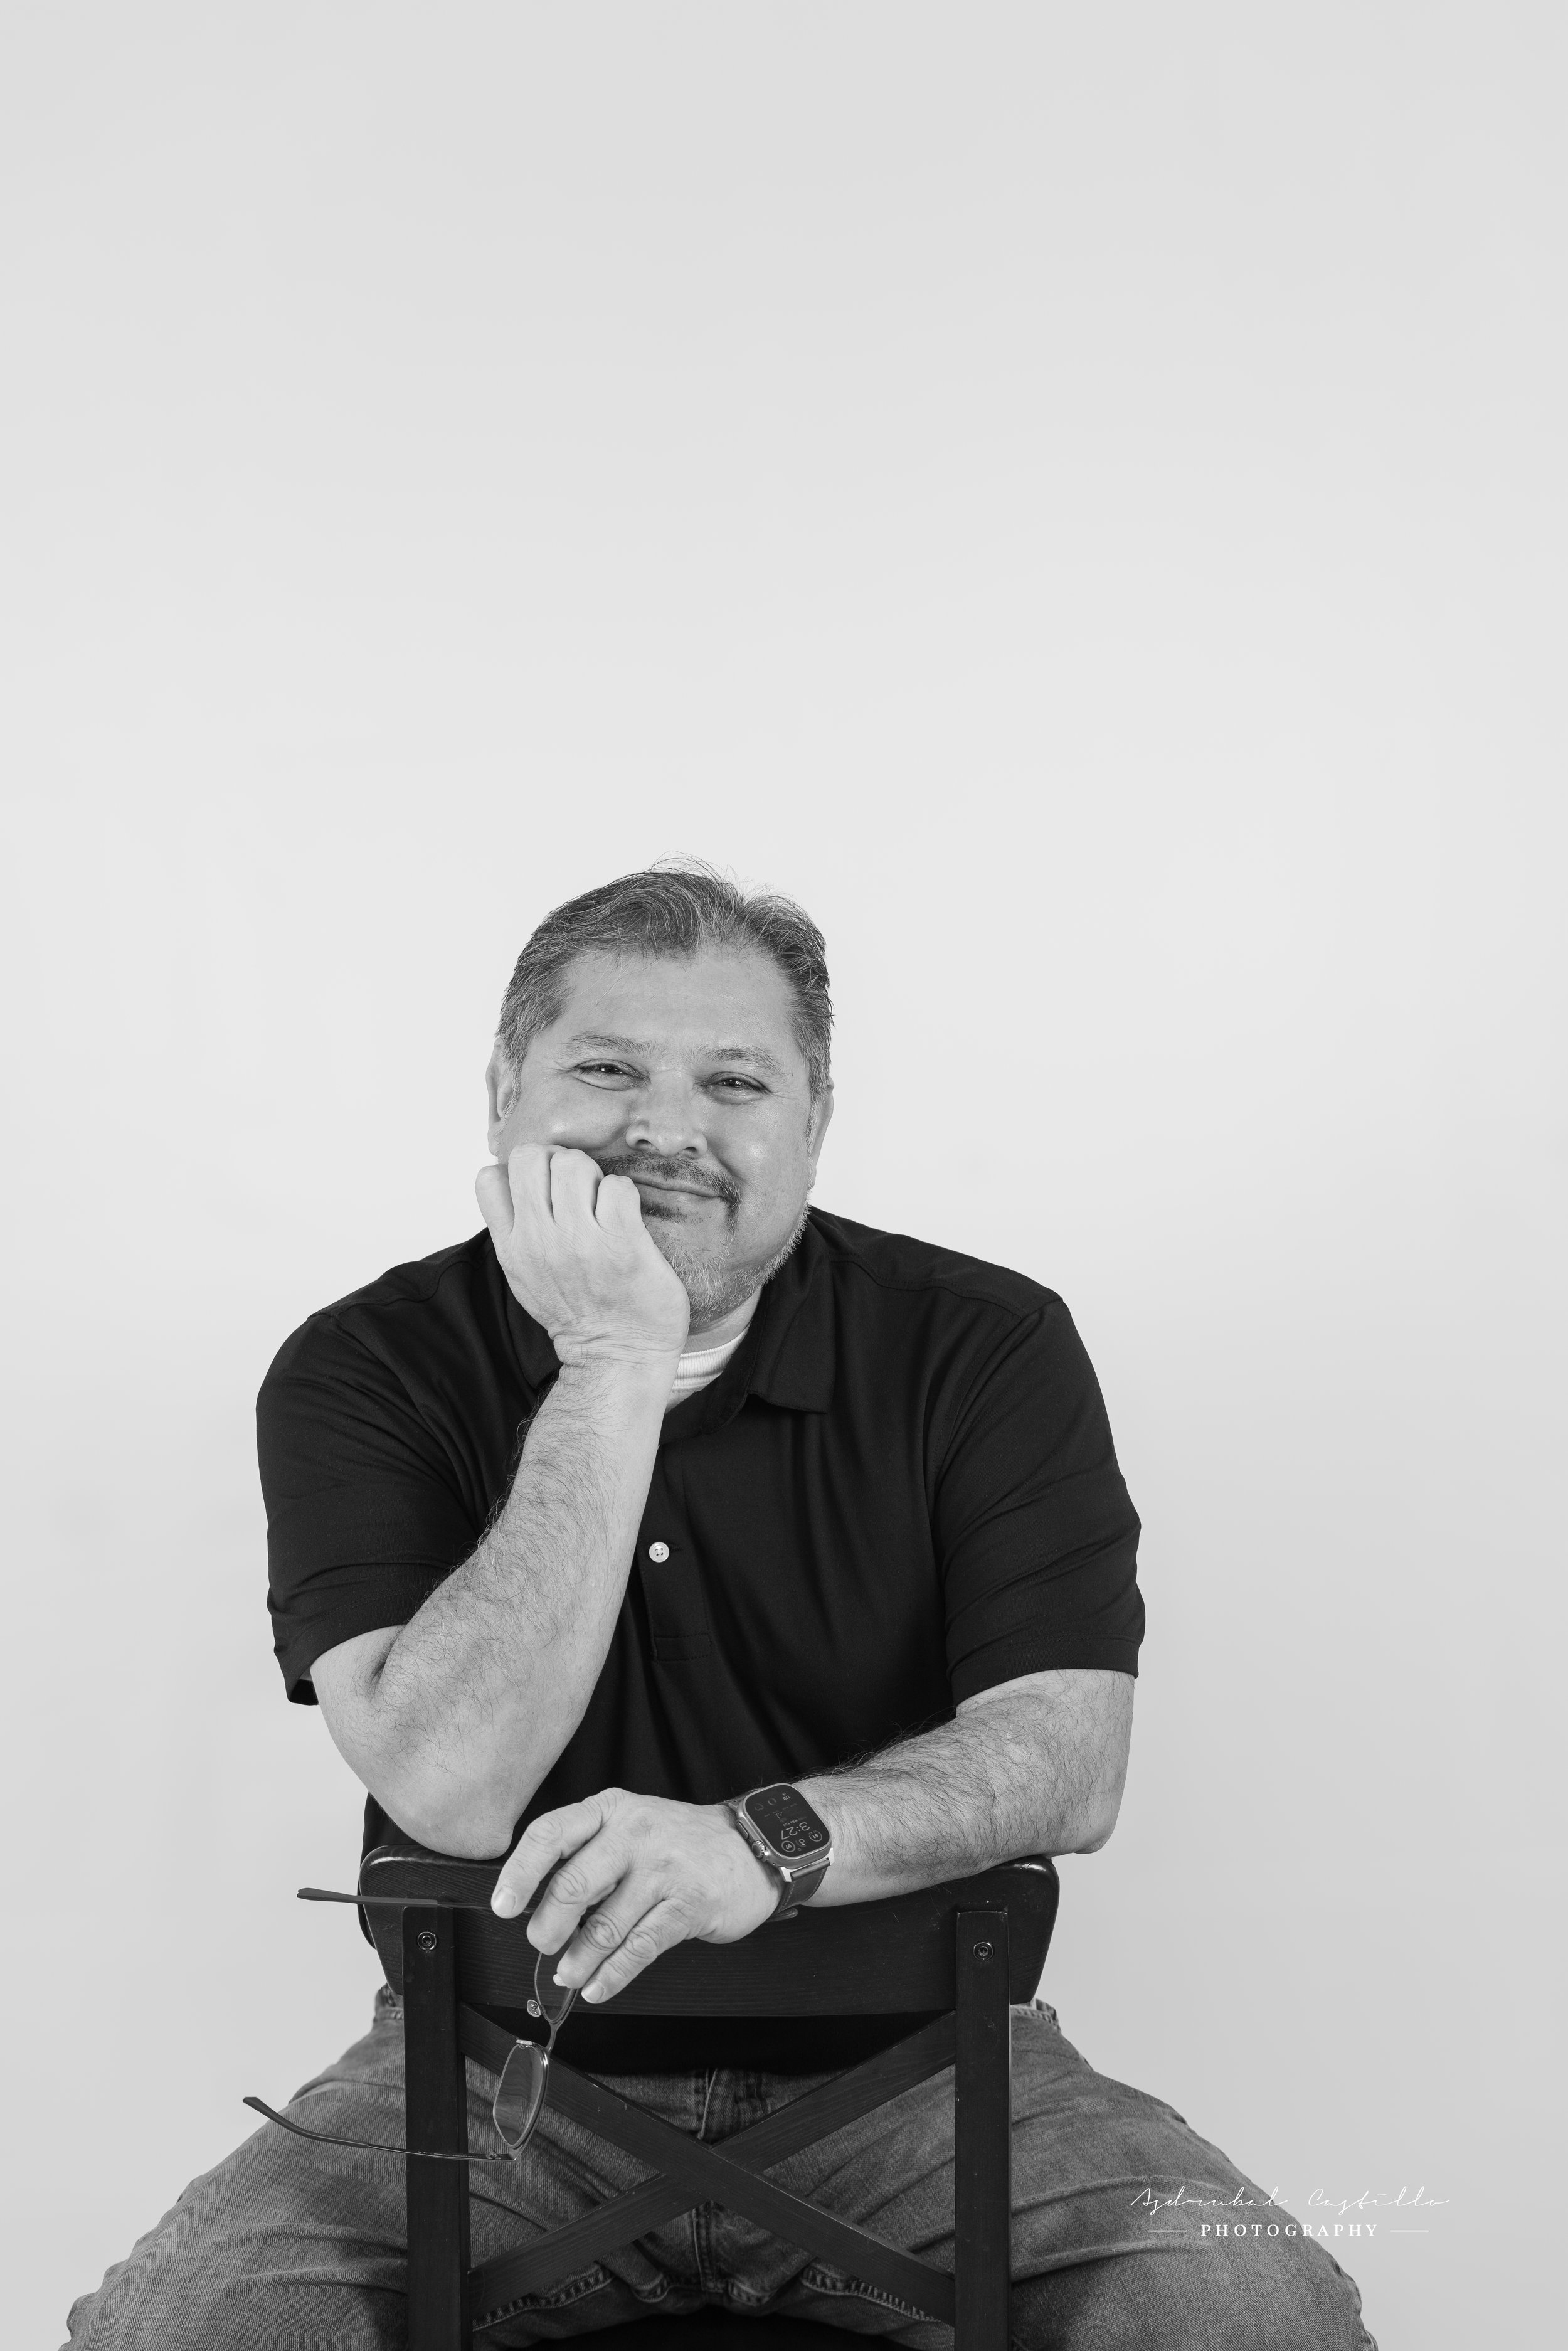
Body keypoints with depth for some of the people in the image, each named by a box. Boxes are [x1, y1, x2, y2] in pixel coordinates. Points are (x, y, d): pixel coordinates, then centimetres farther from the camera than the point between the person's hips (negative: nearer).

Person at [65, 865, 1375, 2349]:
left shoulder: (984, 1348, -3)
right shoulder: (362, 1374, -6)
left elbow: (1065, 1759, -13)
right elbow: (449, 1792, -20)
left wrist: (767, 1841, -32)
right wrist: (615, 1367, -23)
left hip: (900, 2060, 1)